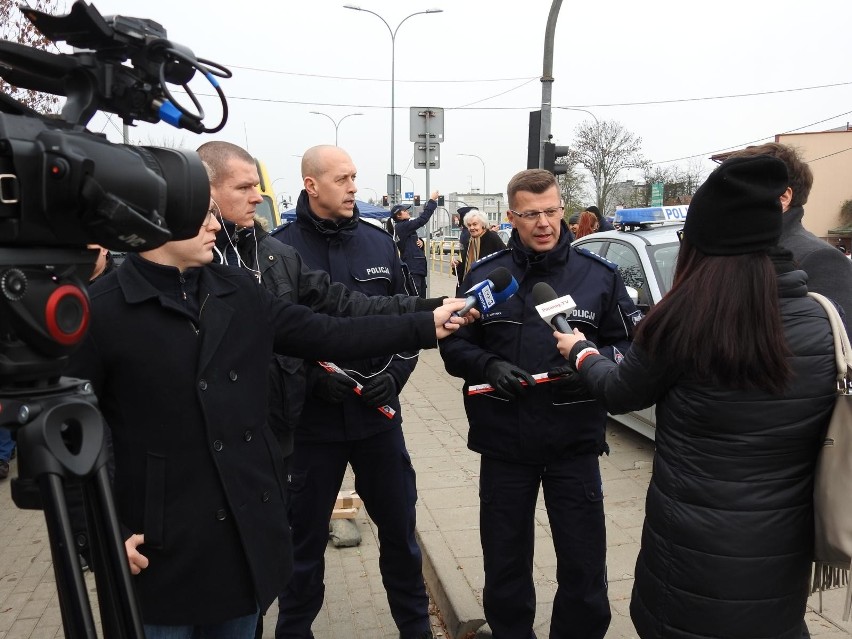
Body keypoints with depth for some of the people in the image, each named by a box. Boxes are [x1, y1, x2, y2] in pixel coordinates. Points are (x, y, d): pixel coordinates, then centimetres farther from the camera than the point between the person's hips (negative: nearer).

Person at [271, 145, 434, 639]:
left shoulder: (380, 243, 4)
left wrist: (394, 375, -6)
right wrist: (312, 378, -18)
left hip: (378, 414, 3)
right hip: (312, 419, -3)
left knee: (400, 528, 16)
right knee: (306, 535, 14)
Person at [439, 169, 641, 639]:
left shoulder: (599, 274, 0)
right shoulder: (483, 275, 1)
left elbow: (631, 344, 3)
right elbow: (454, 344, 4)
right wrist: (488, 366, -16)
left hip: (575, 443, 0)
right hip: (503, 442, 1)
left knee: (584, 565, 11)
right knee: (504, 563, 17)